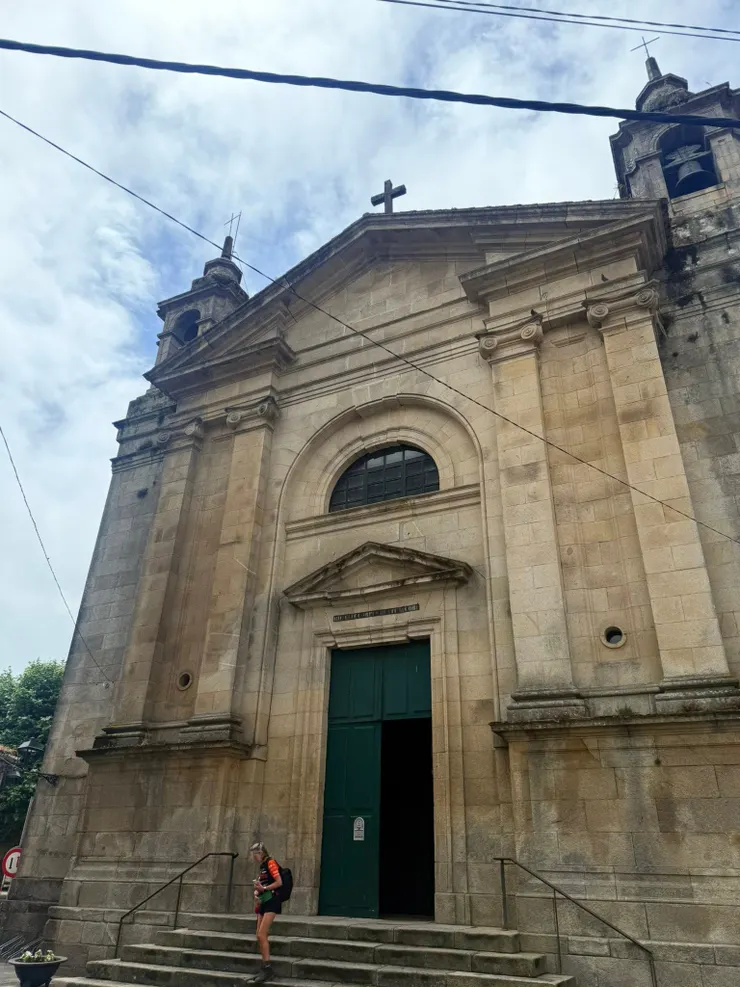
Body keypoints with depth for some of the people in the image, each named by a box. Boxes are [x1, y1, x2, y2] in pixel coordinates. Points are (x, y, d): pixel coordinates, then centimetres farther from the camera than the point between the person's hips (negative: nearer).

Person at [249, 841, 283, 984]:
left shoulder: (270, 862, -10)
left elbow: (279, 882, -17)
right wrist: (257, 892, 3)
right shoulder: (262, 866, 16)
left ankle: (267, 968, -10)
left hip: (271, 902, -9)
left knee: (262, 935, -14)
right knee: (260, 936, 8)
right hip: (263, 902, 9)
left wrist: (263, 889, -20)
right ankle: (265, 968, 15)